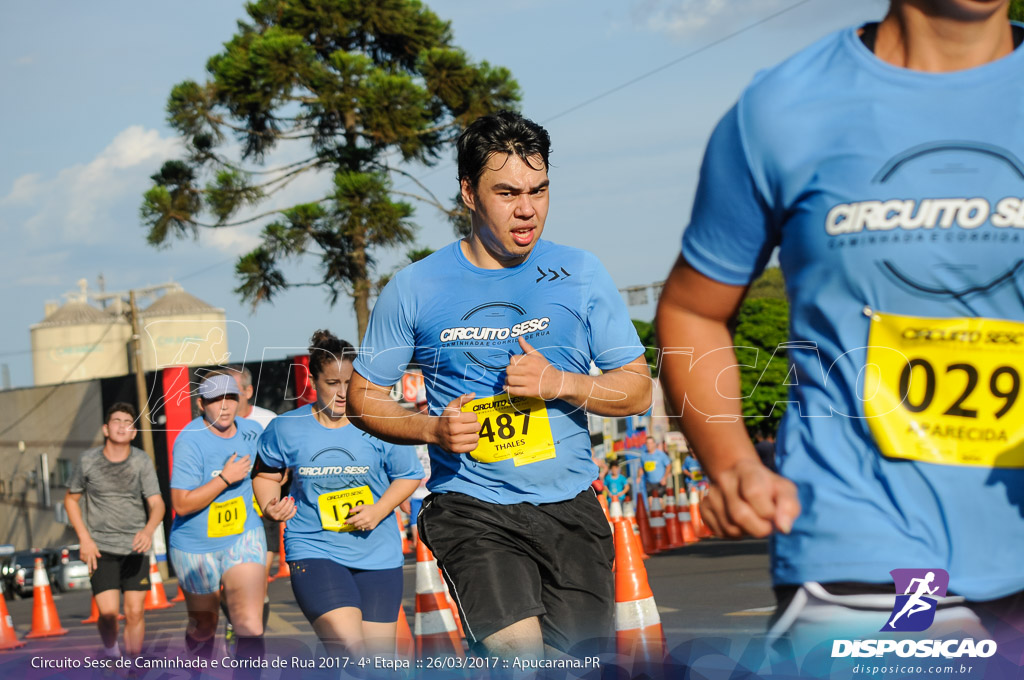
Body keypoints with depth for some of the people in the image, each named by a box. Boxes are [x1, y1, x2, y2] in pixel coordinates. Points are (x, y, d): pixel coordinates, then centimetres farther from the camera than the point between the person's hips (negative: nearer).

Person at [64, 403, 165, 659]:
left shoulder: (142, 462, -3)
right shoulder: (89, 461, -1)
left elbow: (157, 504, -10)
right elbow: (71, 499, 12)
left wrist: (148, 530, -31)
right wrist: (85, 538, 0)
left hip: (135, 547, 1)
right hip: (101, 548, -1)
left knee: (135, 612, -2)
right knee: (108, 612, -10)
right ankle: (111, 655, 18)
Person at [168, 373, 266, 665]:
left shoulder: (253, 432, -2)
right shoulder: (190, 441, -19)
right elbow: (181, 504, -24)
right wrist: (225, 479, -25)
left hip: (243, 539, 3)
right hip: (196, 546, -3)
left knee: (250, 626, -17)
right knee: (203, 627, 15)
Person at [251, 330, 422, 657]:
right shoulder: (286, 428, -2)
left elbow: (408, 475, 6)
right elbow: (266, 472, 16)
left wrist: (378, 511, -10)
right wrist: (270, 505, -6)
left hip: (378, 554, 2)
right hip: (314, 550, -2)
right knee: (350, 652, -22)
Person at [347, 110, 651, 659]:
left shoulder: (580, 274, 5)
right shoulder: (414, 289, 1)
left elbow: (637, 388, 7)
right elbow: (364, 397, 9)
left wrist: (560, 383, -11)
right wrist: (431, 428, -9)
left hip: (570, 507, 3)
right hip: (471, 508, -3)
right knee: (520, 654, -24)